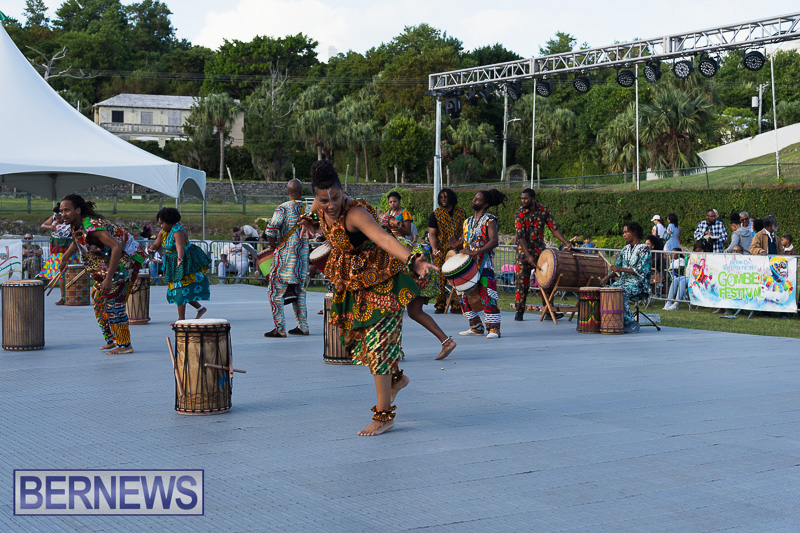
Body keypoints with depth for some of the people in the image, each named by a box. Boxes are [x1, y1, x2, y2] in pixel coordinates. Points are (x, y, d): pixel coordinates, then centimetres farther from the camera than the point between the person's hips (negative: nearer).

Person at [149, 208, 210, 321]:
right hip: (172, 263, 9)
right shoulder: (163, 232, 2)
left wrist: (180, 258, -59)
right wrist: (151, 249, -18)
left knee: (180, 290, -8)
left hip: (184, 262, -9)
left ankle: (181, 319, -1)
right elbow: (156, 245, 6)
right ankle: (200, 308, 20)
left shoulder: (178, 231, -25)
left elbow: (180, 246, -41)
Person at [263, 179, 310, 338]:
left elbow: (270, 230, -22)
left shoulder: (283, 208, -13)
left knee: (276, 292, 0)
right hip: (302, 257, 6)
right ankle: (302, 326, 18)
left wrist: (272, 245, -4)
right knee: (298, 292, 17)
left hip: (285, 256, -6)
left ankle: (280, 328, -4)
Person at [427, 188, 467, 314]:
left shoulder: (461, 212, 9)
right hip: (441, 251, -1)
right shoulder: (436, 214, 5)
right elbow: (432, 233, -1)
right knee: (441, 277, -6)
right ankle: (440, 305, -1)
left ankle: (457, 306, 0)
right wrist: (434, 248, -16)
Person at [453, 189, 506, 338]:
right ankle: (476, 327, 19)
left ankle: (494, 329, -7)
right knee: (465, 295, 8)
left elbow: (494, 241, -19)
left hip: (484, 265, -7)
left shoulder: (489, 220, -5)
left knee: (487, 296, -12)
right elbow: (463, 242, 20)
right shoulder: (468, 222, 17)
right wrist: (455, 245, -4)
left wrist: (475, 253, -28)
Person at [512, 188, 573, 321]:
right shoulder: (520, 213, -12)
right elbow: (521, 236, -17)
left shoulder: (544, 210, -3)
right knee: (522, 280, -4)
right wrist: (528, 256, -24)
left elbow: (553, 228, 0)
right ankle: (519, 311, 5)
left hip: (540, 249, 2)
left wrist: (567, 243, -10)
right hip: (524, 250, -2)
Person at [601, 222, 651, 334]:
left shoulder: (644, 248, -6)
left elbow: (640, 270, -16)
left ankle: (631, 324, -22)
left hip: (638, 283, -7)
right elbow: (617, 265, 17)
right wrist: (608, 277, -2)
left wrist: (621, 269, -23)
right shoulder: (626, 248, 17)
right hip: (623, 280, 7)